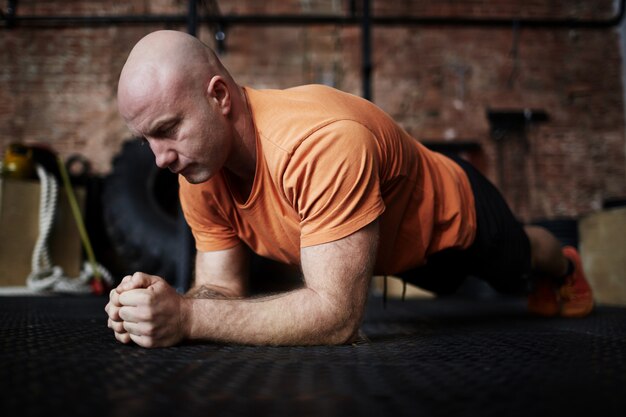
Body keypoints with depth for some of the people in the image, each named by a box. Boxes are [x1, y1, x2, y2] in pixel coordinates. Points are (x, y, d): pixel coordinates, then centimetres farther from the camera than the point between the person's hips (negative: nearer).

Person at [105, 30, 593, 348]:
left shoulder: (323, 142, -49)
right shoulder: (200, 179, -25)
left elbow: (338, 315, -50)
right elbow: (223, 291, -19)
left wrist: (187, 317, -54)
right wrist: (165, 304, -40)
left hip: (453, 213, -6)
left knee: (517, 268, 28)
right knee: (451, 283, 39)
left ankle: (565, 267, 68)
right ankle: (551, 280, 74)